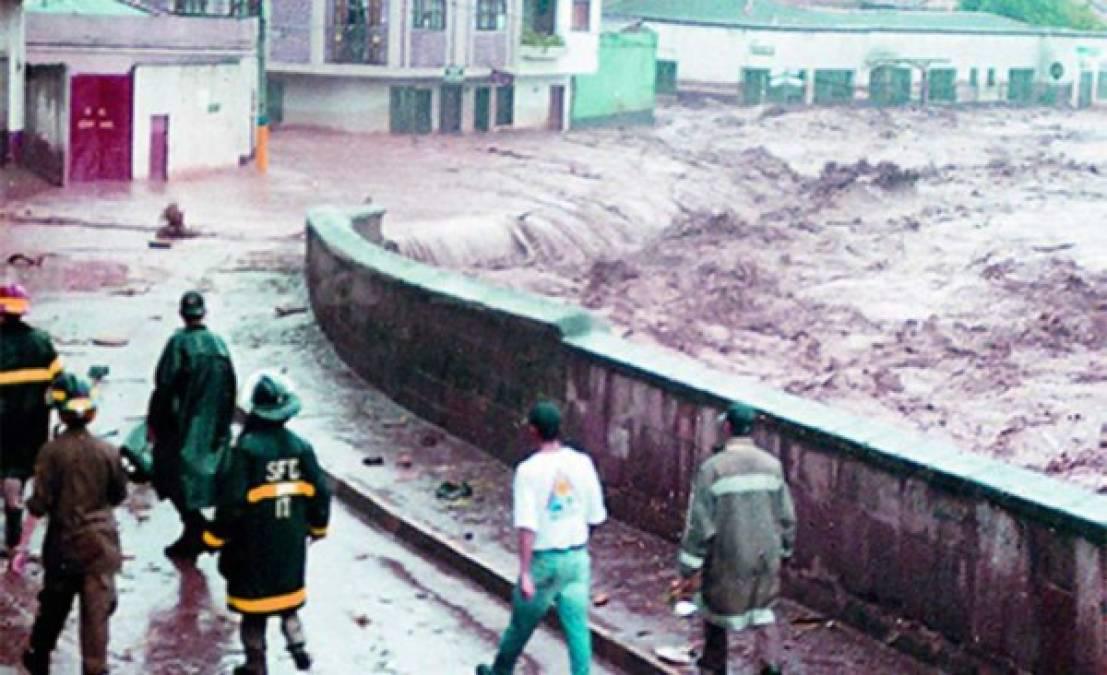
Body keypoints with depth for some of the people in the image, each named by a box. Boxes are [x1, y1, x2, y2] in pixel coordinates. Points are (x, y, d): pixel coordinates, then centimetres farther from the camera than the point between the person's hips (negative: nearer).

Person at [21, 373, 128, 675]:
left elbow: (39, 504, -13)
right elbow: (119, 494, 5)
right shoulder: (107, 452, -9)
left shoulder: (51, 452, -14)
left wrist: (32, 503, 8)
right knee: (96, 610, 3)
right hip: (100, 542, 0)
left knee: (54, 605, 19)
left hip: (63, 542, 0)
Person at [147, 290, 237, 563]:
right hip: (212, 431, 5)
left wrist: (153, 423, -3)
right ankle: (191, 540, 21)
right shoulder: (219, 344, 2)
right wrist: (222, 429, 16)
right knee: (200, 477, 16)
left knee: (173, 479, 4)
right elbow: (230, 390, 7)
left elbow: (163, 387, -13)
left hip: (182, 428, -5)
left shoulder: (179, 343, -13)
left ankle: (197, 525, -13)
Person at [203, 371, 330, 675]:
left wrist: (215, 536, -7)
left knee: (254, 596, 9)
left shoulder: (246, 449, -20)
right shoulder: (300, 447, -4)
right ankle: (298, 647, 23)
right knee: (288, 590, 25)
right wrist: (317, 526, 20)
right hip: (291, 540, 5)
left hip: (254, 544, -5)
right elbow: (320, 493, 2)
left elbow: (232, 501, -21)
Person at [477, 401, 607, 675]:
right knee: (578, 627, 5)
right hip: (577, 557, 3)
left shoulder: (529, 470, -17)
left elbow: (527, 527, -22)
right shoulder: (582, 463, -4)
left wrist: (525, 574, -20)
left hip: (543, 560, -3)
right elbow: (595, 516, 3)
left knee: (522, 624, 17)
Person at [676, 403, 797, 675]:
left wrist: (690, 566, -7)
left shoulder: (712, 468, -16)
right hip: (766, 558, 3)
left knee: (716, 608, 20)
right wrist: (783, 549, 21)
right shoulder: (772, 465, -3)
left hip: (727, 560, -3)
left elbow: (699, 523, -15)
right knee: (762, 610, 22)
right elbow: (786, 516, 5)